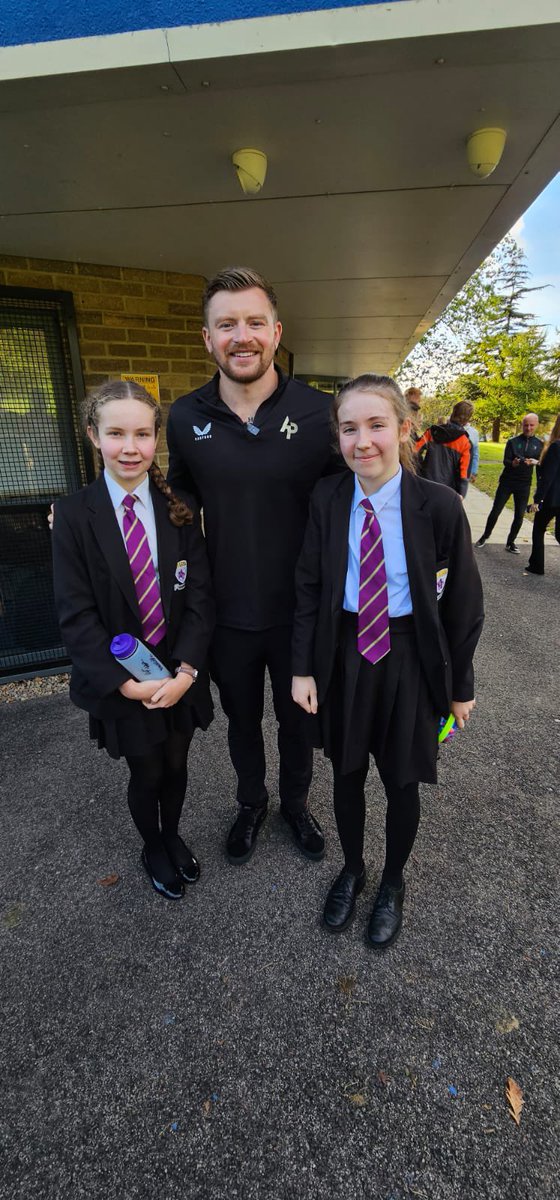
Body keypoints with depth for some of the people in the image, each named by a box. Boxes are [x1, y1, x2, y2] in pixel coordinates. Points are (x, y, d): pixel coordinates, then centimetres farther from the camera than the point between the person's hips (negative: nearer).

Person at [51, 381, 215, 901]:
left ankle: (173, 835, 50)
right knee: (146, 775, 16)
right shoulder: (73, 514, -10)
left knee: (175, 765, 19)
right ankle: (152, 848, 47)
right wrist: (123, 682, -17)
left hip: (179, 672, 2)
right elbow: (76, 615, -11)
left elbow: (200, 595, -7)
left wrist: (186, 669, -16)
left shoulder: (179, 508, -4)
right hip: (120, 678, -2)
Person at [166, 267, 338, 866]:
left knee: (297, 718, 21)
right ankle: (251, 803, 52)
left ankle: (295, 803, 50)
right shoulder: (183, 418, -5)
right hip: (227, 614, 2)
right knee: (241, 720, 22)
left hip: (300, 611, -1)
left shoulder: (318, 412, -11)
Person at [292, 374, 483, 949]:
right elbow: (309, 586, -2)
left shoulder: (439, 505, -14)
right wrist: (303, 667, -4)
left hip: (409, 662, -1)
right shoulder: (327, 498, -7)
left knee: (401, 780, 17)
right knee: (346, 773, 20)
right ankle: (351, 868, 50)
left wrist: (460, 683, 1)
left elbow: (462, 603, -6)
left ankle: (392, 883, 48)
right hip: (343, 657, 2)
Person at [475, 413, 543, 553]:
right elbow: (505, 461, -10)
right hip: (507, 482, -2)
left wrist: (536, 462, -21)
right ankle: (485, 536, 17)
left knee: (519, 516, 2)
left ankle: (510, 542, 15)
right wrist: (513, 463, -33)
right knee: (495, 511, 1)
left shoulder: (540, 444, 4)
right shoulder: (512, 441, -2)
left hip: (524, 485, 2)